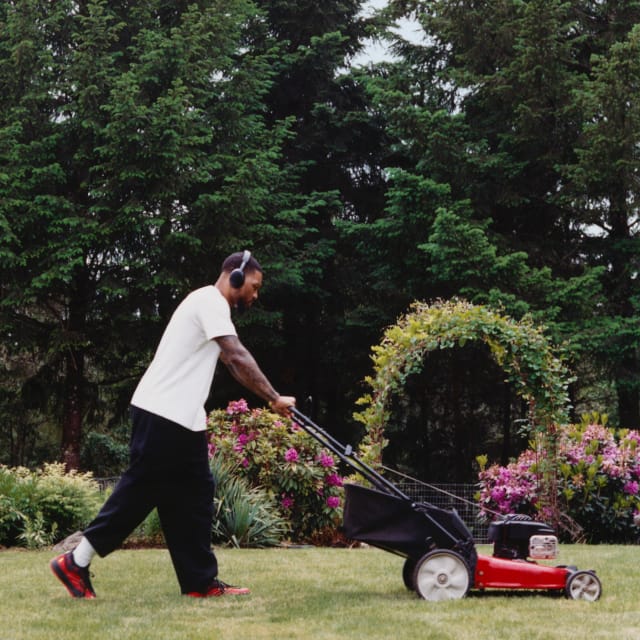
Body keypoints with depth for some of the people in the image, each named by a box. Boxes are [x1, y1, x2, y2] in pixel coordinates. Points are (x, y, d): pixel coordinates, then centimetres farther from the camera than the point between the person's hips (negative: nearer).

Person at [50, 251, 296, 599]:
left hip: (183, 419, 10)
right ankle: (75, 563, 1)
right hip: (161, 415, -10)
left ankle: (201, 581, 8)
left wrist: (270, 399, 12)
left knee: (194, 495, 7)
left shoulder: (212, 308, 20)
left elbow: (233, 364, 19)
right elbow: (238, 356, -20)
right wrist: (274, 398, -20)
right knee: (138, 491, -6)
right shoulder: (210, 300, -11)